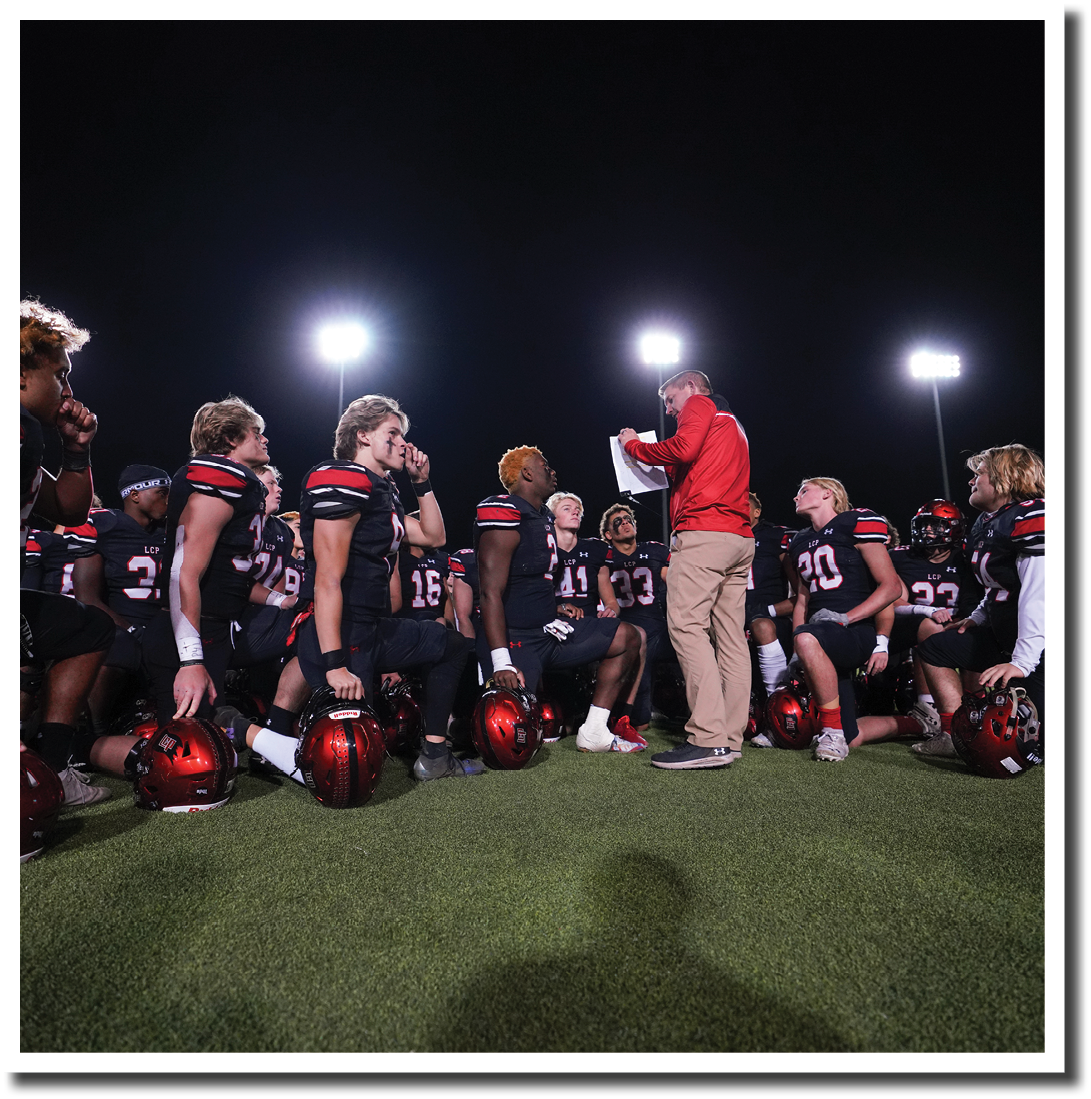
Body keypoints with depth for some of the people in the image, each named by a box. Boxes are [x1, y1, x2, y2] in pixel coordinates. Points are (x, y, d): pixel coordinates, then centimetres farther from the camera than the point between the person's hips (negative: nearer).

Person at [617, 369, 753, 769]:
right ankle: (731, 737, 3)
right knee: (730, 633, 3)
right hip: (740, 539, 10)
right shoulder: (733, 425, 34)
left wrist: (634, 446, 1)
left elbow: (684, 448, -12)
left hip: (703, 530, -9)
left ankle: (709, 739, -21)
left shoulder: (699, 405, 7)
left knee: (687, 624, -14)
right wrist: (665, 467, 26)